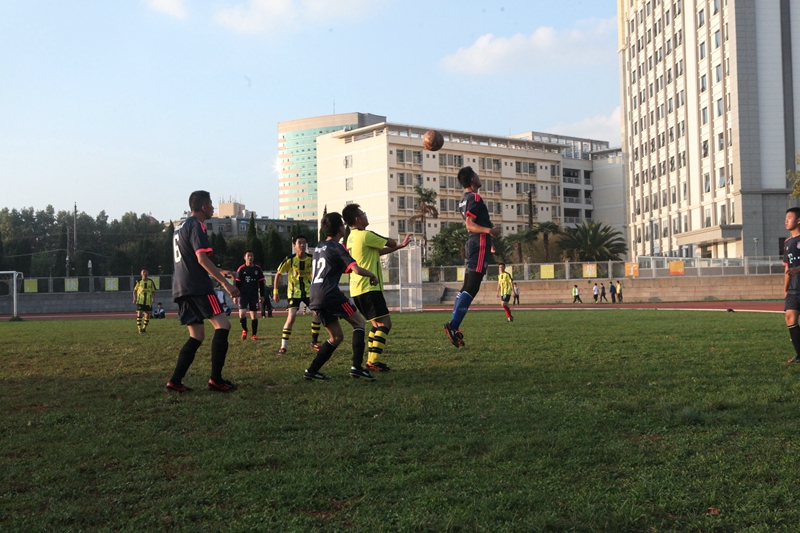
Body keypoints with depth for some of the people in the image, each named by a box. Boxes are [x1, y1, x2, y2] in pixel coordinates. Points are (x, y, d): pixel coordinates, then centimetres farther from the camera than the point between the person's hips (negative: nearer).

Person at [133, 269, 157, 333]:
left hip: (148, 301, 2)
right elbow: (135, 290, 9)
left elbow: (153, 291, 10)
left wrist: (153, 298, -6)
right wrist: (134, 298, -2)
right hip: (140, 301, -2)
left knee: (147, 314, 4)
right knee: (139, 314, -9)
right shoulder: (139, 281, 1)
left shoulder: (151, 282, 5)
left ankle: (144, 328, 19)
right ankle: (140, 328, -4)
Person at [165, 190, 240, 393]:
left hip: (181, 287, 9)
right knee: (222, 325, -9)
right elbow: (202, 258, -18)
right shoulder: (196, 225, -7)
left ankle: (175, 381, 3)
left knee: (197, 335, 10)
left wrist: (217, 272, 36)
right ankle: (215, 379, -12)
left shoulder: (181, 226, 23)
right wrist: (225, 283, -21)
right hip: (197, 287, -9)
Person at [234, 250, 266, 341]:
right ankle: (244, 330, 12)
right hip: (243, 295, -1)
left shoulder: (258, 269, 3)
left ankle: (254, 334, 10)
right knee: (241, 313, -14)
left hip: (254, 295, 1)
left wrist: (262, 296, 6)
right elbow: (237, 283, 3)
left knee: (254, 315, 1)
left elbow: (261, 283, 8)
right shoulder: (241, 269, -1)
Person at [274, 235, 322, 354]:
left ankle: (314, 341, 12)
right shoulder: (289, 260, -17)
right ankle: (283, 346, -6)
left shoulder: (312, 259, -10)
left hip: (308, 291, 3)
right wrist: (275, 292, -5)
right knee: (291, 317, -16)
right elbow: (278, 274, -4)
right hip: (294, 293, -3)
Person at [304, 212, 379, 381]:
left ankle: (311, 370, 10)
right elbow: (356, 269, -17)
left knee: (337, 337, 15)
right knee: (359, 322, 6)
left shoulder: (319, 248, 20)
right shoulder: (337, 247, -5)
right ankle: (356, 366, -6)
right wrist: (372, 275, 0)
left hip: (315, 298, 8)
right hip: (330, 295, -8)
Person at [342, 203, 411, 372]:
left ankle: (371, 361, 13)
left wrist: (399, 246, 23)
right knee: (385, 323, -9)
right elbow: (391, 243, -4)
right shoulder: (366, 235, -14)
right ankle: (373, 361, -14)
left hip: (357, 289, 10)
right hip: (369, 288, -10)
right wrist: (397, 244, 20)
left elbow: (377, 252, 23)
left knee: (377, 324, 16)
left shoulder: (352, 237, 16)